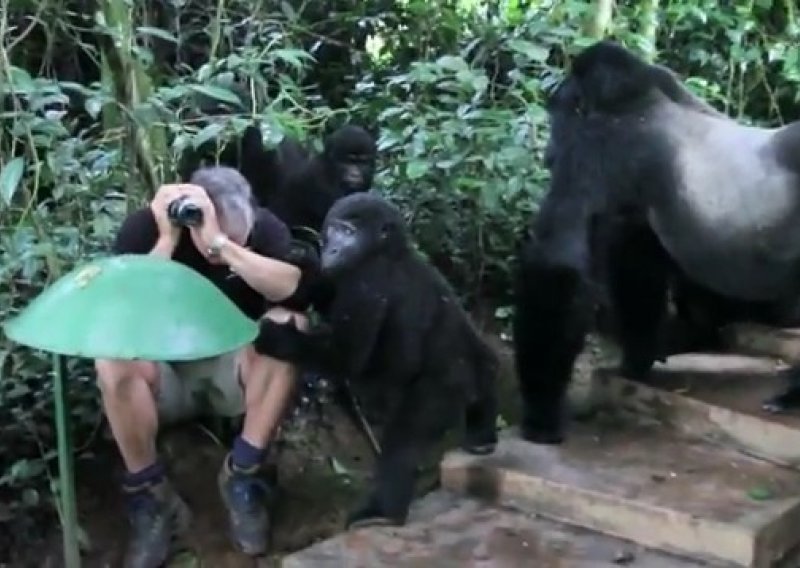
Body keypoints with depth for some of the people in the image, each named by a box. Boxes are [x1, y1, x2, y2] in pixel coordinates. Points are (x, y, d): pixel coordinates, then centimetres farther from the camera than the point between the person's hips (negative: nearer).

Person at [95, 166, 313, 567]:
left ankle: (242, 476, -18)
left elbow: (295, 289, -32)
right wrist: (167, 239, -32)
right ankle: (150, 497, -17)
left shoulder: (264, 227, -13)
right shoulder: (144, 227, -16)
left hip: (235, 368, 1)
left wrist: (222, 243, -40)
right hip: (165, 371, -1)